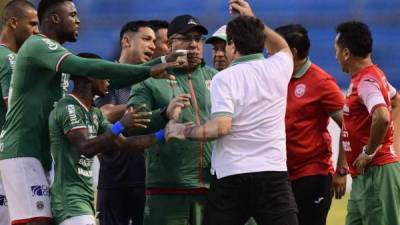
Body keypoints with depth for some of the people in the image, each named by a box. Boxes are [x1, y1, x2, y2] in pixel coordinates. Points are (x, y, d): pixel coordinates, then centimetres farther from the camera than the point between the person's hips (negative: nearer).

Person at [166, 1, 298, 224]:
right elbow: (283, 48, 32)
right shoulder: (278, 69, 7)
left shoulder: (225, 78, -5)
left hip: (231, 177, -2)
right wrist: (252, 20, 36)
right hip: (274, 176, 2)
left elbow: (221, 126, -17)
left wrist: (184, 131, -4)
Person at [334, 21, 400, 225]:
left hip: (375, 172, -10)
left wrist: (370, 152, -21)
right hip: (363, 177, 10)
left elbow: (382, 117, -35)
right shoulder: (375, 75, 13)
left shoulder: (366, 82, -17)